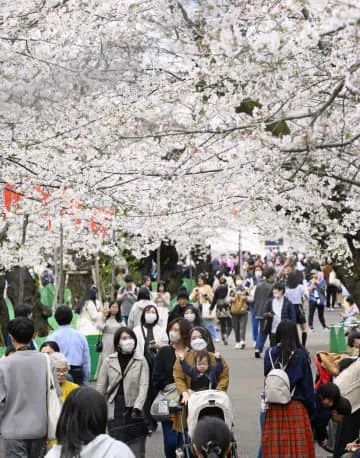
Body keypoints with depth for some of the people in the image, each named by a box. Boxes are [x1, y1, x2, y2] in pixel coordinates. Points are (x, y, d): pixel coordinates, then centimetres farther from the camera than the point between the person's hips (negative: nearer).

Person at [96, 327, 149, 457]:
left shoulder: (141, 361, 3)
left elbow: (144, 386, -5)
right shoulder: (108, 361, 7)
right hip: (115, 411, 1)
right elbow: (100, 388, 8)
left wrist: (137, 408, -17)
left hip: (134, 412, -1)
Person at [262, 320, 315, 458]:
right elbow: (308, 384, -3)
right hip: (295, 406, -2)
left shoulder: (269, 353, -3)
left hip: (273, 407, 2)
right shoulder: (300, 355, -8)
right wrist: (310, 408, 7)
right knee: (298, 446, 3)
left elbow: (266, 377, 5)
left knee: (274, 446, 7)